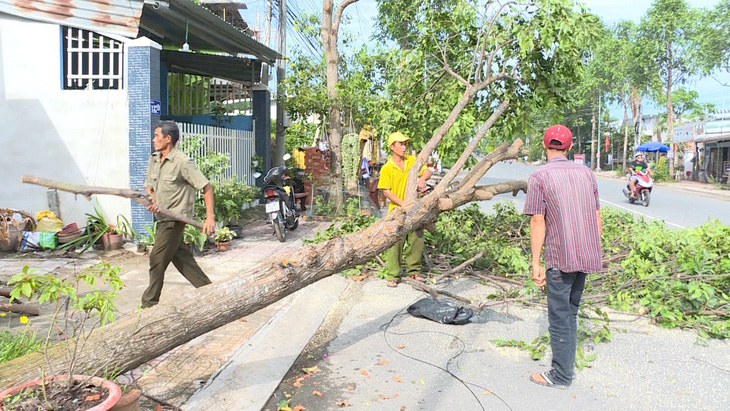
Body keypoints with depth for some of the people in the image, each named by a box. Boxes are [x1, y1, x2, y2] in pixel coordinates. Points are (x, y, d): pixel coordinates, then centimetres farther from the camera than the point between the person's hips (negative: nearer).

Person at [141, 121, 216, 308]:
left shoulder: (183, 162, -15)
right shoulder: (154, 159, 9)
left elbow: (206, 187, -15)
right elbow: (149, 186, 20)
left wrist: (210, 217, -22)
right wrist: (152, 200, -3)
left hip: (174, 219, -8)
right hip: (162, 218, 8)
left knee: (157, 259, -3)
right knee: (180, 257, 11)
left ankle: (149, 304, 11)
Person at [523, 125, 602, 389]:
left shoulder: (540, 177, -9)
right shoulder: (586, 173, 7)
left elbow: (538, 222, -12)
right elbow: (597, 215, 10)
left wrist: (535, 263, -8)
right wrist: (596, 251, 19)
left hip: (559, 258, -6)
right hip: (587, 256, 6)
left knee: (559, 317, 4)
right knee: (571, 312, 19)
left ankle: (561, 376, 14)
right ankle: (566, 367, 30)